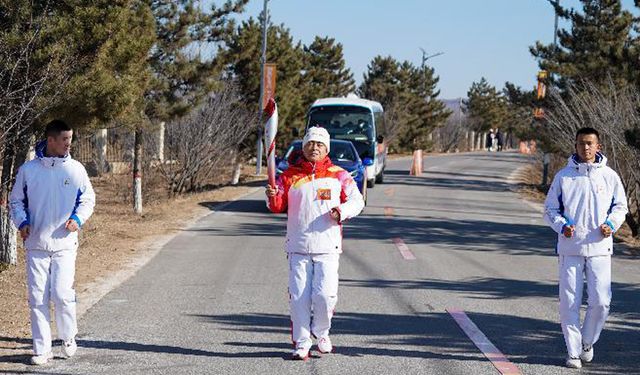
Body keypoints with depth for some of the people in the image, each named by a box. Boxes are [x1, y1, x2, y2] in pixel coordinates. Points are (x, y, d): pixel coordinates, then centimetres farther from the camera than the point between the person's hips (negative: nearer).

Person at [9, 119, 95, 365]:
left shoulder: (76, 169, 1)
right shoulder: (28, 170, 1)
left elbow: (88, 199, 11)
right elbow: (16, 200, 11)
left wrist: (78, 219, -7)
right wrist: (22, 222, -6)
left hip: (64, 244, -1)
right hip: (36, 244, 1)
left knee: (62, 294, -10)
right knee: (37, 298, 1)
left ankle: (68, 337, 15)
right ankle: (42, 349, 9)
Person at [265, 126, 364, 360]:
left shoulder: (338, 176, 5)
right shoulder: (290, 176, 6)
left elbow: (357, 201, 8)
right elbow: (279, 206, 5)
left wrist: (342, 211, -12)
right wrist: (273, 198, -18)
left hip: (327, 247, -1)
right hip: (298, 248, 1)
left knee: (325, 295, -8)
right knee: (299, 298, 0)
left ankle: (321, 332, 19)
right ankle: (301, 343, 12)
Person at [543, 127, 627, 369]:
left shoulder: (609, 176, 5)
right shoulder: (563, 176, 3)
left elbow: (620, 206, 14)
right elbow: (550, 209, 9)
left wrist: (611, 224, -5)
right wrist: (562, 226, -10)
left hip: (600, 248, 0)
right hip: (570, 249, 0)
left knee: (600, 301, -4)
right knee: (569, 303, -1)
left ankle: (587, 341, 20)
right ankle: (573, 351, 10)